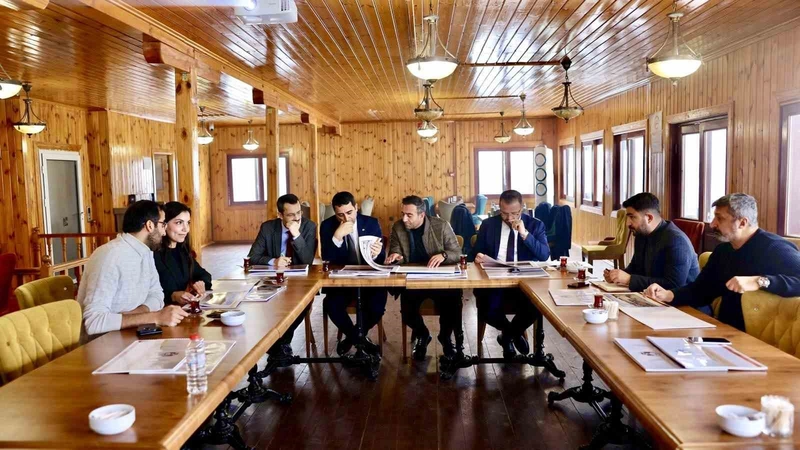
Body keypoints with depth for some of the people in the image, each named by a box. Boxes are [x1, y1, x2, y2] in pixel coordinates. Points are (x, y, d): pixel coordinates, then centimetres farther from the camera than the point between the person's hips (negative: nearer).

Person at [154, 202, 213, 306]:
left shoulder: (182, 250, 10)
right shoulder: (153, 254, -14)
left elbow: (203, 274, 17)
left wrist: (201, 282, -2)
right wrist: (173, 296, -30)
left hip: (188, 306, 7)